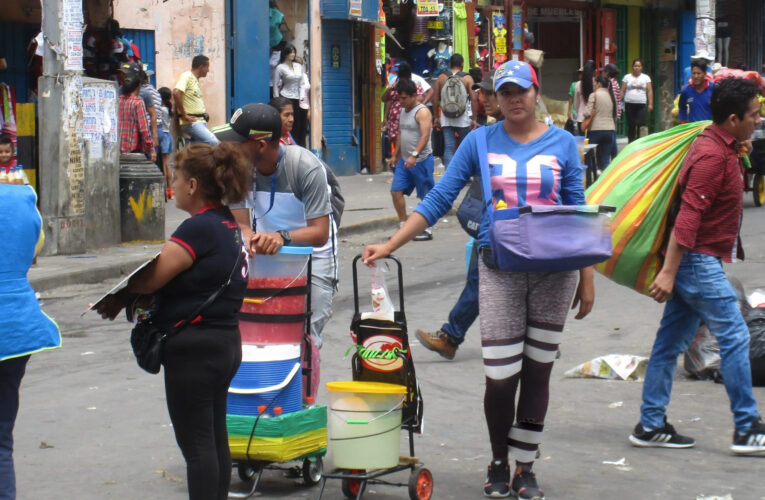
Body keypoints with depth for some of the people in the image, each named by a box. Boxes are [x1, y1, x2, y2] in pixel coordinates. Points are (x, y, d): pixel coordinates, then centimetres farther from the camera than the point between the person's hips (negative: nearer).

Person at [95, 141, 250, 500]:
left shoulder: (199, 228, -19)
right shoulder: (228, 224, 10)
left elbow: (152, 278, -20)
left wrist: (117, 297, -1)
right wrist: (129, 298, 2)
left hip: (194, 346, -10)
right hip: (225, 340, 10)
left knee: (196, 443, -3)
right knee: (215, 437, 17)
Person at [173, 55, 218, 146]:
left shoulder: (196, 80, 19)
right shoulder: (187, 76, -8)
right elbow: (176, 93, -23)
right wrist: (184, 115, -20)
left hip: (200, 121, 9)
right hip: (191, 123, -9)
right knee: (213, 142, -23)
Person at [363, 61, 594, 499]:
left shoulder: (563, 143, 4)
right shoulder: (480, 142, 3)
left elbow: (578, 214, 7)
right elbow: (438, 200, 2)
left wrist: (587, 278, 3)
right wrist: (389, 246, -5)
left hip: (554, 270, 1)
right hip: (500, 269, -1)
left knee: (538, 370, 7)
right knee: (501, 375, -6)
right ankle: (499, 463, 19)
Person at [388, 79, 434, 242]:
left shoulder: (422, 112, -13)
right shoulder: (403, 111, 13)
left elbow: (425, 136, -25)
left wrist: (414, 155, -35)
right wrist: (395, 155, 24)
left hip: (421, 160, -8)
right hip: (405, 160, 8)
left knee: (425, 196, 0)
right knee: (396, 191, 0)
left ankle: (427, 230, 8)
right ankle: (403, 226, 7)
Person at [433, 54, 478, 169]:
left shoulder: (441, 78, 3)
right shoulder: (467, 78, -3)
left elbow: (435, 99, 4)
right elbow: (473, 100, -8)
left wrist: (436, 117, 12)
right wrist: (474, 119, -3)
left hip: (446, 119, 2)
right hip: (463, 119, -2)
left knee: (448, 147, 1)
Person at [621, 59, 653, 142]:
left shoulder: (646, 77, 10)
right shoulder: (627, 77, 9)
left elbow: (650, 91, 6)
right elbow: (622, 91, 8)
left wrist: (650, 104, -4)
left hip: (641, 105, 0)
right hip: (629, 104, 1)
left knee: (641, 124, -13)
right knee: (630, 125, 0)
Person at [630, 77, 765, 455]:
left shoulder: (719, 147, 12)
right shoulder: (713, 156, -20)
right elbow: (687, 217, -25)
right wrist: (668, 272, -27)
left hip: (694, 259, 10)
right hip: (699, 260, -10)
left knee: (672, 341, 10)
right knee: (734, 337, -5)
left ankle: (650, 426, 15)